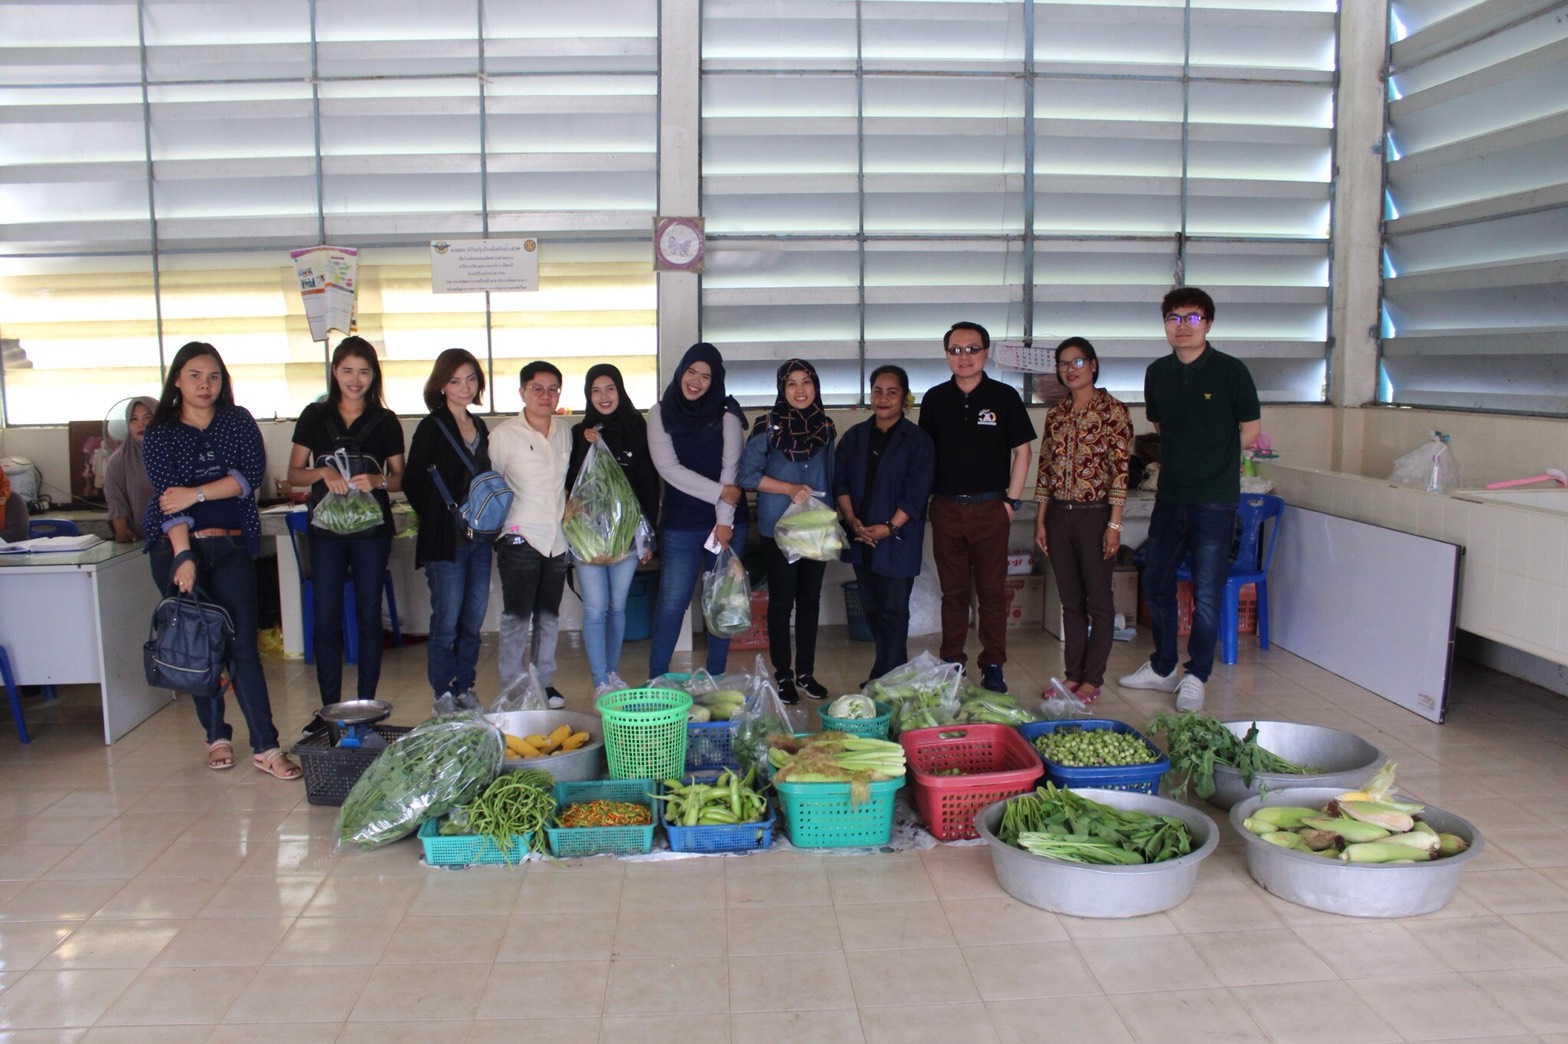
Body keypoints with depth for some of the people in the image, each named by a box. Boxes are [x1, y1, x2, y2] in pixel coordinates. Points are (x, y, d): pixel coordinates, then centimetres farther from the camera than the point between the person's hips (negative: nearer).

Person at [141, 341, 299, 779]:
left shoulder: (238, 421, 7)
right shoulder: (159, 435, 0)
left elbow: (252, 473, -7)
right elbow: (168, 498, -11)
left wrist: (196, 493, -15)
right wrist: (184, 555, -22)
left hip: (231, 547, 0)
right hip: (178, 549, 0)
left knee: (242, 645, -5)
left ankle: (265, 747, -6)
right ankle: (216, 737, 19)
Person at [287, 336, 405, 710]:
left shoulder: (385, 421, 5)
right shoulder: (315, 416, 6)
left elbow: (399, 479, 6)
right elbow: (294, 473, 5)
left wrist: (376, 480, -15)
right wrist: (323, 472, -16)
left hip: (372, 529, 0)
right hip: (326, 529, 0)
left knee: (369, 616, 4)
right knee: (326, 619, 0)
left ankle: (366, 706, 14)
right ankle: (329, 710, 10)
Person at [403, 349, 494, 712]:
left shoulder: (479, 426, 12)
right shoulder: (432, 427, -7)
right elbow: (412, 483, -6)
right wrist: (441, 518, -4)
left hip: (479, 537, 6)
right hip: (446, 540, -6)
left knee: (474, 618, 10)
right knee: (447, 621, -1)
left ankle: (465, 688, 21)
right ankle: (444, 694, 10)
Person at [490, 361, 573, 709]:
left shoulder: (565, 432, 9)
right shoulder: (504, 435, -5)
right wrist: (501, 522, -7)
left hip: (557, 539, 5)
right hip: (520, 538, -5)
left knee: (549, 615, 12)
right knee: (516, 617, -1)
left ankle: (545, 682, 23)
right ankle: (512, 689, 7)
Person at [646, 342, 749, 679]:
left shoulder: (726, 413, 2)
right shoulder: (660, 413, 2)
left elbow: (731, 466, -5)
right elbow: (668, 467, -6)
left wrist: (725, 519, -14)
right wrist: (719, 492, -13)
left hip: (727, 523, 1)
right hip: (680, 523, -1)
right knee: (672, 601, -1)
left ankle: (716, 677, 19)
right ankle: (656, 677, 10)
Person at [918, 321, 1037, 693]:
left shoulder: (1004, 397, 0)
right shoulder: (935, 399, 6)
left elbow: (1021, 452, 3)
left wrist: (1011, 500, -3)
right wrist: (924, 497, 4)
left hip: (990, 508, -2)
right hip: (946, 508, 2)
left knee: (992, 590, 3)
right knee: (953, 592, 9)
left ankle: (993, 666, 11)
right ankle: (951, 663, 17)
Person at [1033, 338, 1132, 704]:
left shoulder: (1112, 411, -7)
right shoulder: (1055, 414, 10)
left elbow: (1120, 470, -11)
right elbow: (1045, 469, 12)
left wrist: (1114, 524, -14)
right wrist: (1041, 520, 8)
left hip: (1095, 514, -5)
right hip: (1059, 516, 6)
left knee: (1098, 601, 4)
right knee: (1071, 601, 12)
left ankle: (1092, 679, 12)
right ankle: (1073, 675, 20)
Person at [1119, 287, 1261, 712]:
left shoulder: (1231, 371, -7)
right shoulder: (1157, 373, 6)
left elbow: (1251, 431, 0)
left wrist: (1212, 457, 4)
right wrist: (1188, 455, 11)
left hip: (1214, 500, -5)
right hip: (1170, 496, 5)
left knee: (1206, 593, -1)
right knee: (1155, 582, 13)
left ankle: (1195, 677, 14)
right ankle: (1162, 667, 30)